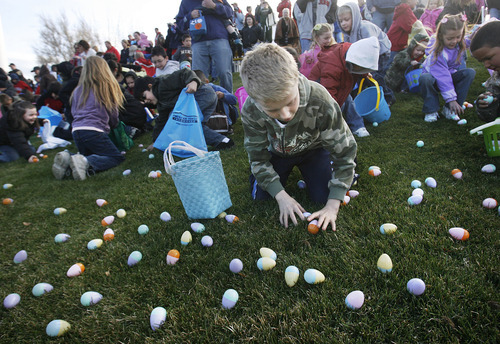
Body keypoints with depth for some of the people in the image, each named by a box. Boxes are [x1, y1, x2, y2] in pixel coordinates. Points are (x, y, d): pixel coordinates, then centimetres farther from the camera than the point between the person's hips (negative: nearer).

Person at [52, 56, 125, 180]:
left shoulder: (78, 90, 18)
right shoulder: (106, 87, 4)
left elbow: (73, 112, 24)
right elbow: (113, 115, 10)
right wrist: (111, 126, 30)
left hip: (76, 131, 7)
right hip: (94, 131, -6)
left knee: (90, 156, 24)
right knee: (117, 158, -1)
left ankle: (67, 159, -6)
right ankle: (85, 163, -26)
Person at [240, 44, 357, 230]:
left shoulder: (320, 102, -39)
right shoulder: (250, 111, -33)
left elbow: (345, 151, -28)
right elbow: (257, 157, -18)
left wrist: (333, 206, -31)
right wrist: (281, 196, -28)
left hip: (313, 148, -1)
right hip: (278, 152, 2)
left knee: (323, 196, -15)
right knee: (260, 195, -6)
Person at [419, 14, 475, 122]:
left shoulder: (460, 45, -9)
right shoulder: (437, 52, -27)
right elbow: (442, 76, -30)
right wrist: (451, 99, -32)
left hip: (450, 75, 6)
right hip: (435, 78, -5)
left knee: (470, 72, -21)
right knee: (424, 78, -38)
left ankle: (449, 109, -18)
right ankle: (431, 111, -21)